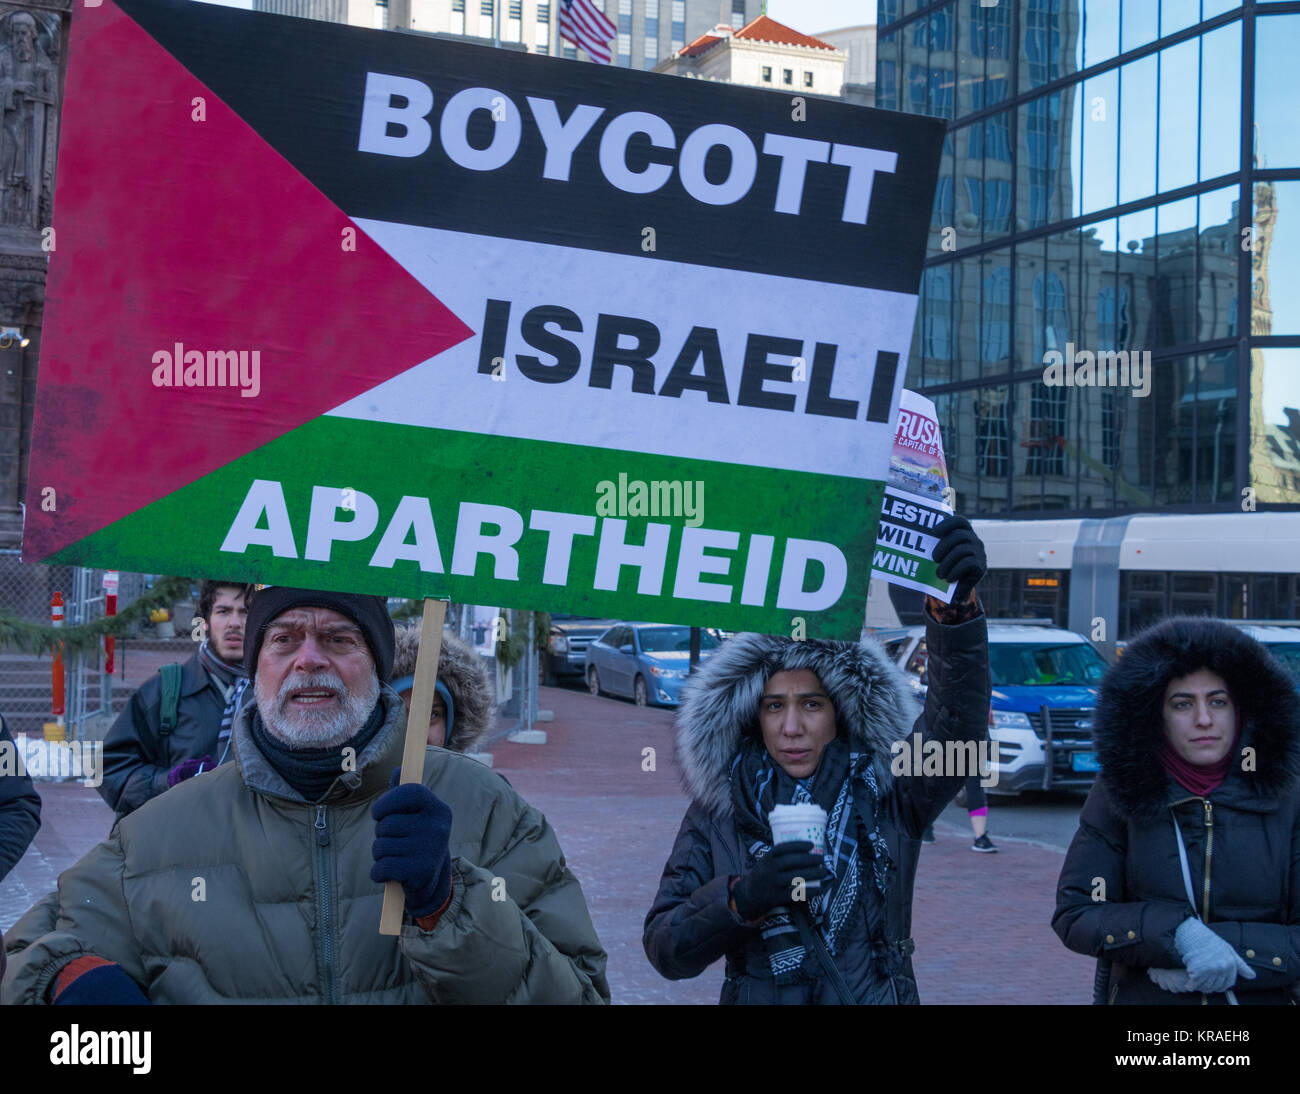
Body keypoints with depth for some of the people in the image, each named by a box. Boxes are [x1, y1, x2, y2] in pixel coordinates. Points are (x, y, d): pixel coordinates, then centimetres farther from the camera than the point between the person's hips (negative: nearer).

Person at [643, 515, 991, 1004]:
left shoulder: (886, 791, -10)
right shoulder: (718, 810, -7)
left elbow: (956, 726, -28)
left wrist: (955, 605, -42)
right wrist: (742, 897, -28)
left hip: (879, 994, 0)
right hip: (755, 995, 0)